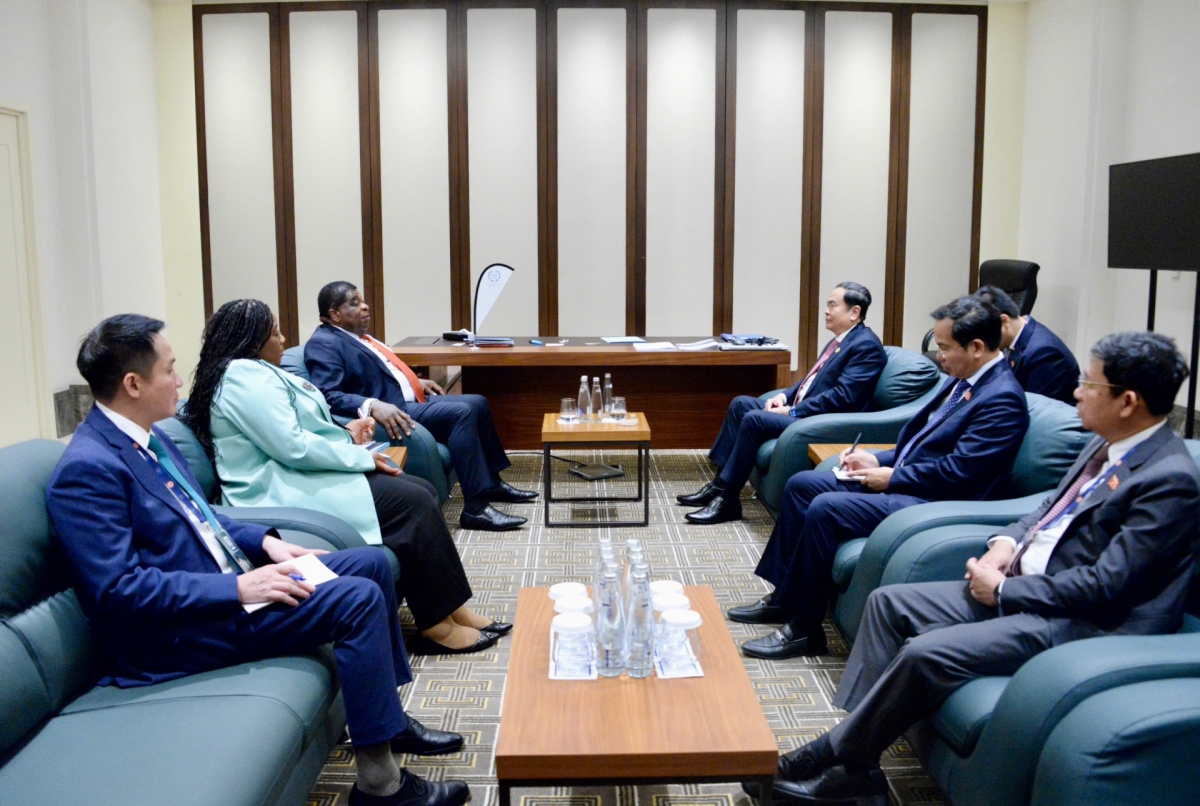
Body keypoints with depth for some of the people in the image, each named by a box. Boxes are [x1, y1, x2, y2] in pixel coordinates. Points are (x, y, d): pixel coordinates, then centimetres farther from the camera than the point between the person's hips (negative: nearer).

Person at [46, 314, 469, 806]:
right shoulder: (88, 469, -21)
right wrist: (238, 589, -25)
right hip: (179, 631, -10)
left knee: (371, 562, 8)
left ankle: (387, 717, 17)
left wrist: (264, 541, 3)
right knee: (359, 598, -21)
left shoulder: (148, 437, 8)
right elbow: (119, 590, -25)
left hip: (224, 585, 10)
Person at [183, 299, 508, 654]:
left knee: (422, 491, -1)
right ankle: (438, 627, -12)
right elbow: (292, 446, -22)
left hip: (306, 476, 11)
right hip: (288, 494, -11)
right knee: (412, 503, -19)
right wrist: (362, 458, -14)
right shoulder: (244, 376, -15)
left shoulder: (254, 373, 19)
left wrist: (345, 435, 11)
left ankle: (454, 610, -4)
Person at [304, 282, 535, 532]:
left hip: (407, 401, 11)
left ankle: (491, 482, 19)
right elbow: (327, 395, -25)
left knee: (477, 403, 10)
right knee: (461, 412, -24)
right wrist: (373, 406, -37)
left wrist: (416, 382, 18)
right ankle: (475, 507, -25)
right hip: (388, 412, -11)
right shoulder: (324, 344, -12)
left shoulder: (356, 336, 18)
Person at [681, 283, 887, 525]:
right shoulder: (840, 341, 17)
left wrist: (792, 411, -19)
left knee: (754, 419, -24)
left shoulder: (866, 345, -14)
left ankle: (728, 500, -15)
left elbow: (842, 396, -22)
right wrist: (785, 396, 5)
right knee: (741, 404, 4)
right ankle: (720, 483, 2)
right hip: (802, 411, 11)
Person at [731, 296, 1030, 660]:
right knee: (802, 484, 6)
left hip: (935, 502, -11)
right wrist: (879, 461, 5)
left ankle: (803, 629, -11)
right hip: (902, 478, 11)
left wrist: (892, 477, -13)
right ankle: (783, 597, 12)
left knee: (825, 508, -25)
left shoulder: (1003, 399, -18)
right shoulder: (963, 380, 11)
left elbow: (958, 472, -23)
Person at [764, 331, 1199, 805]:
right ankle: (853, 739, 1)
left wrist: (1003, 589, -15)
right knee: (888, 603, 2)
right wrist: (1006, 542, 0)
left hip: (1076, 620, -10)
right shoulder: (1108, 446, 8)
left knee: (925, 654, -25)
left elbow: (1103, 587, -22)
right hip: (1019, 585, 10)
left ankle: (842, 760, -4)